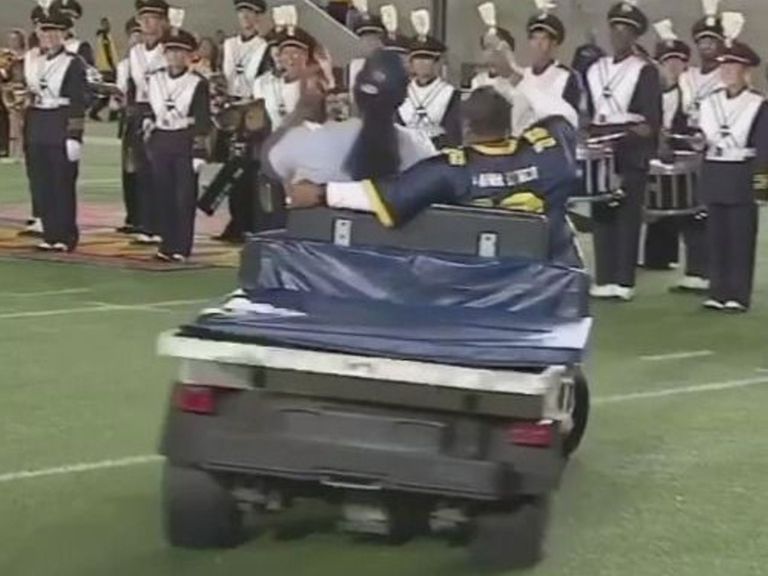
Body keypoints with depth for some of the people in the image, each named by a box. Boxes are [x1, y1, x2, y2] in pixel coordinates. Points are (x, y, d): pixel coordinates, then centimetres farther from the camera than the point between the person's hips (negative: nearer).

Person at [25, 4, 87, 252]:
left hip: (62, 128, -6)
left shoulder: (73, 64, -6)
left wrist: (75, 137, -15)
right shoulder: (35, 63, 13)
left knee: (63, 184, -2)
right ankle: (50, 234, 13)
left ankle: (66, 236, 4)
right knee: (42, 184, 6)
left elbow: (78, 103, -10)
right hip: (38, 129, 6)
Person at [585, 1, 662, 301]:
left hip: (632, 150, -5)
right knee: (601, 214, 3)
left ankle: (624, 281, -2)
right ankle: (604, 279, 6)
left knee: (628, 214, -4)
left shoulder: (645, 71, 0)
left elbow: (652, 119, -6)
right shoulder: (595, 70, 15)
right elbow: (586, 112, 16)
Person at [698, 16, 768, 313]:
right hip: (713, 176, 5)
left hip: (741, 177, -4)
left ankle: (738, 295, 0)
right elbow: (700, 138, 12)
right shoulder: (709, 103, 12)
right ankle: (718, 292, 10)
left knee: (741, 237, -2)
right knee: (716, 236, 6)